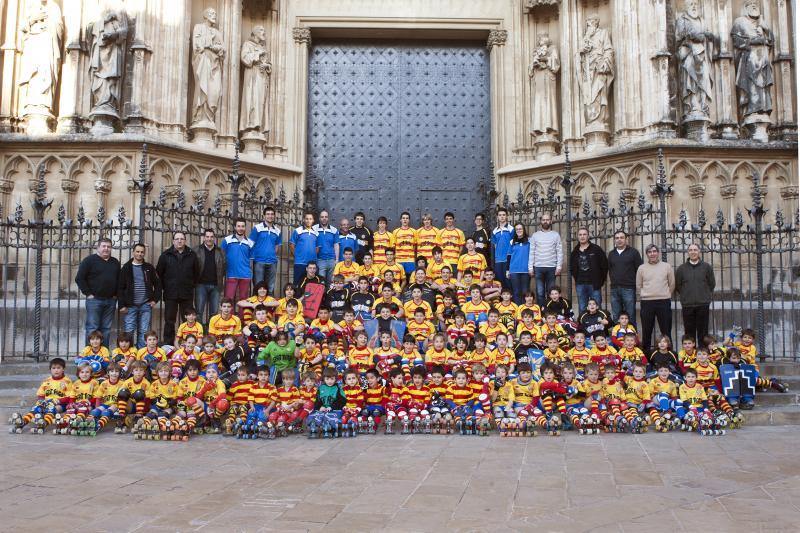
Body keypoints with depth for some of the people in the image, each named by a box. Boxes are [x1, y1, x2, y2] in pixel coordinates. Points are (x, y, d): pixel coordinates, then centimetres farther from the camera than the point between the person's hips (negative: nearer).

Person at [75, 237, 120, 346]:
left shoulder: (115, 262, 14)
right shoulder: (89, 260, -2)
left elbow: (119, 280, 22)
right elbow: (79, 278, -5)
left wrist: (116, 294, 10)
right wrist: (88, 293, -9)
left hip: (110, 301, 5)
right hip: (94, 299, -5)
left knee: (106, 329, 8)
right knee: (92, 329, -4)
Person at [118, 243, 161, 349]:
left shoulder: (149, 267, 8)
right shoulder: (126, 268, 3)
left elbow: (157, 284, 13)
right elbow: (120, 288, 0)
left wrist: (155, 299, 3)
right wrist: (122, 305, -6)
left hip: (146, 305, 1)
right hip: (130, 305, -1)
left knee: (144, 332, 4)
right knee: (129, 331, -1)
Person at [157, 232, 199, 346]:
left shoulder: (192, 255, 5)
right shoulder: (166, 255, 3)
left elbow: (197, 272, 12)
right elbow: (159, 272, 5)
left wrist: (190, 285, 9)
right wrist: (166, 286, 4)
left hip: (187, 294, 1)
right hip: (170, 294, -1)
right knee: (169, 320, 4)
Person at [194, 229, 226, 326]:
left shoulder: (220, 251, 11)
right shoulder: (197, 251, 3)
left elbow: (224, 267, 14)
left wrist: (222, 283, 8)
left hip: (215, 285, 2)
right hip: (201, 284, -2)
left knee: (214, 312, 6)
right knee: (199, 311, -2)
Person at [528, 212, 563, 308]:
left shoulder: (556, 235, 7)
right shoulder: (535, 235, 9)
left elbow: (559, 252, 2)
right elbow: (531, 253, 6)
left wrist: (559, 267, -7)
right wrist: (530, 267, -2)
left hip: (552, 268, -1)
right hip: (538, 267, 1)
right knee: (540, 292, 1)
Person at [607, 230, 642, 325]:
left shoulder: (633, 252, 2)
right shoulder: (611, 254, 15)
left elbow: (639, 270, 1)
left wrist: (636, 282, -3)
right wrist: (611, 280, 12)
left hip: (628, 288, -4)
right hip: (614, 289, 4)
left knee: (630, 316, -4)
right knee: (615, 317, 7)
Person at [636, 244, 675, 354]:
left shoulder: (666, 266, 4)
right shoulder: (641, 268, 6)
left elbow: (672, 284, 9)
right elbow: (638, 286, 11)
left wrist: (665, 295, 8)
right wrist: (645, 295, 6)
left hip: (664, 302, -1)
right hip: (647, 302, 1)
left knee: (666, 330, 3)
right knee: (646, 330, 6)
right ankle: (646, 352, 14)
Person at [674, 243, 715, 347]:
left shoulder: (706, 267, 5)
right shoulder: (681, 268, 6)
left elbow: (712, 284, 10)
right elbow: (677, 286, 10)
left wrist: (706, 296, 9)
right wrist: (685, 296, 8)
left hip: (703, 304, 0)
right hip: (687, 305, 1)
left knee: (703, 331, 3)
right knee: (689, 332, 4)